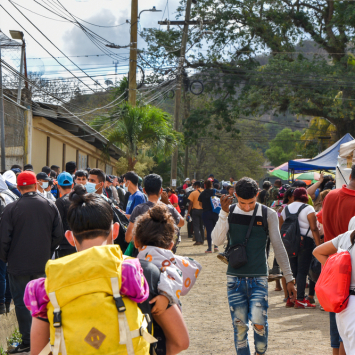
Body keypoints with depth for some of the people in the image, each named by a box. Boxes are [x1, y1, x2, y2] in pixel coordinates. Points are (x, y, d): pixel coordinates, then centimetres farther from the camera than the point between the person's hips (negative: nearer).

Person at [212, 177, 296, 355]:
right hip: (235, 278, 2)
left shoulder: (268, 215, -1)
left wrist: (289, 278, 3)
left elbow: (278, 247, 3)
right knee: (239, 324, 2)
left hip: (258, 277, -2)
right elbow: (217, 240, -8)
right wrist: (224, 213, -17)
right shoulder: (229, 212, 3)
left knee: (258, 320, -13)